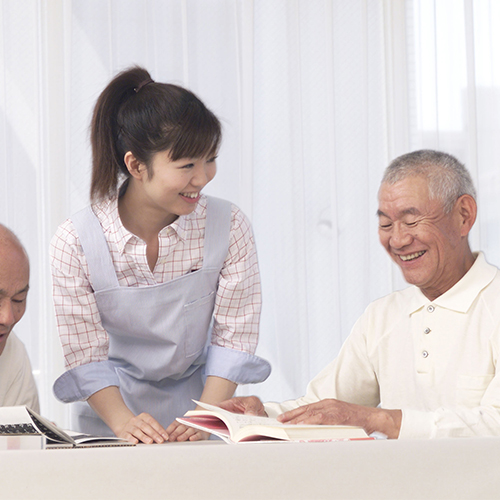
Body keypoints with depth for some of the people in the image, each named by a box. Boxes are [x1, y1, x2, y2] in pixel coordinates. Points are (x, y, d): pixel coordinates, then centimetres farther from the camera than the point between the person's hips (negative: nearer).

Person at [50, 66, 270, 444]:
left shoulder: (229, 227, -7)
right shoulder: (75, 242, -11)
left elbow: (233, 336, -5)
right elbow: (87, 355, -9)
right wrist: (123, 421, -24)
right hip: (110, 414, -1)